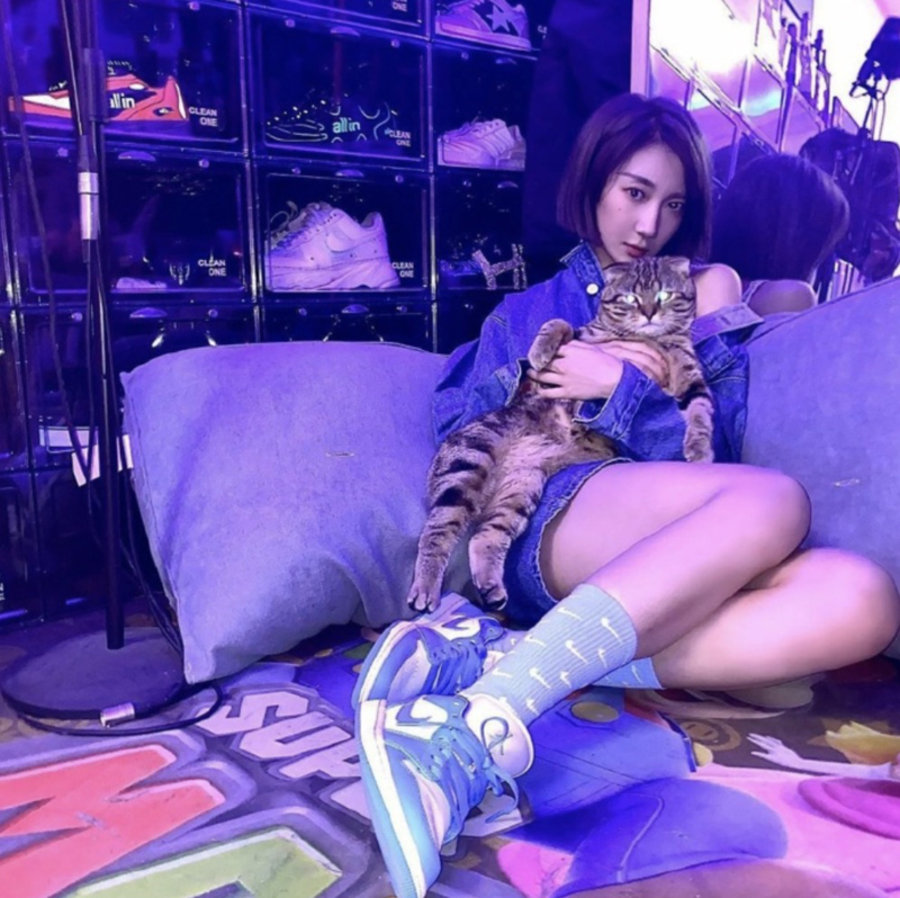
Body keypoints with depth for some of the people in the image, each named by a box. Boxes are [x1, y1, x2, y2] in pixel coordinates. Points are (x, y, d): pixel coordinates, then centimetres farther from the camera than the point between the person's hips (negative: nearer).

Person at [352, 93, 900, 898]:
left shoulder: (701, 296, 23)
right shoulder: (531, 310, 24)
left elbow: (711, 449, 12)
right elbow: (455, 423, 12)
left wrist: (621, 389, -1)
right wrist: (539, 371, -1)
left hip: (677, 562, 3)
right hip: (550, 523, -2)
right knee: (773, 502, -33)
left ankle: (502, 660, -38)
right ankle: (482, 724, -47)